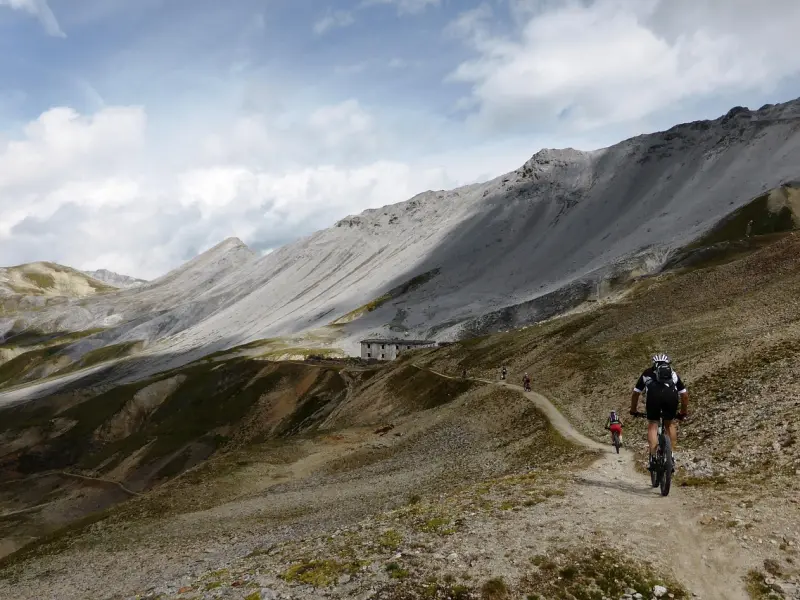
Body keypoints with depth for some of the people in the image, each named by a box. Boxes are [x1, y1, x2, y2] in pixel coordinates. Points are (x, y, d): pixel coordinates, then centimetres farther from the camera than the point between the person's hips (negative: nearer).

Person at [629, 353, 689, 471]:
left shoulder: (647, 373, 36)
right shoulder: (673, 373, 38)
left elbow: (635, 393, 40)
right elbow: (685, 395, 39)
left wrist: (633, 410, 52)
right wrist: (683, 413, 51)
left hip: (654, 394, -1)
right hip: (671, 395, 1)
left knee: (652, 425, 14)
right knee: (670, 424, 24)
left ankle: (653, 458, 1)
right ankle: (672, 456, 17)